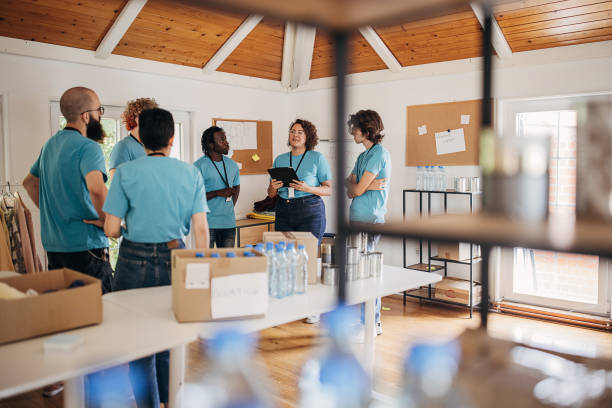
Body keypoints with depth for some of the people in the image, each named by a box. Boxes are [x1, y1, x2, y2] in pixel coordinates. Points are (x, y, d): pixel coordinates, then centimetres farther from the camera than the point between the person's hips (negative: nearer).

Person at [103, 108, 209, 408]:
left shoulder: (125, 172, -7)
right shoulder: (191, 173, -1)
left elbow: (111, 229, -8)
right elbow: (201, 229, -3)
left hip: (135, 262, -3)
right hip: (175, 260, 3)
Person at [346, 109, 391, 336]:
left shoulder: (378, 153, -10)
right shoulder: (363, 156, 19)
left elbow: (357, 189, -14)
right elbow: (350, 192, 11)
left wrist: (352, 184, 7)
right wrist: (369, 185, -6)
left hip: (370, 220, -9)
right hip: (358, 219, 9)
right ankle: (365, 320, 22)